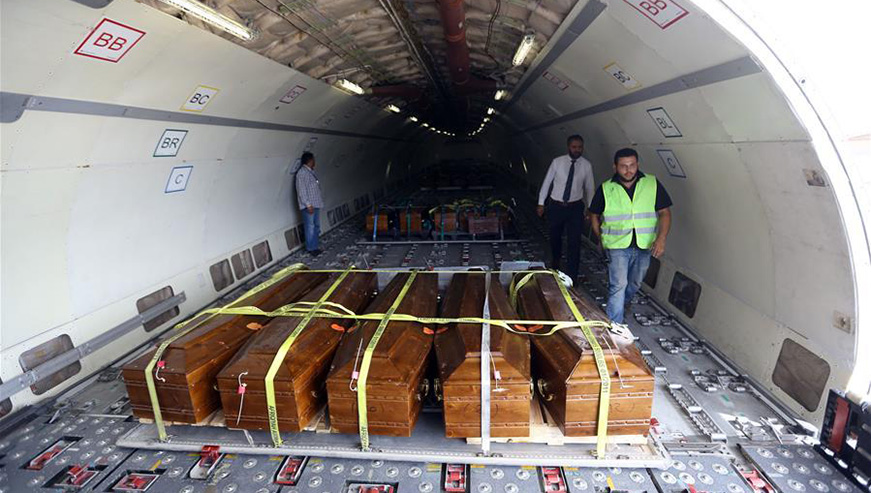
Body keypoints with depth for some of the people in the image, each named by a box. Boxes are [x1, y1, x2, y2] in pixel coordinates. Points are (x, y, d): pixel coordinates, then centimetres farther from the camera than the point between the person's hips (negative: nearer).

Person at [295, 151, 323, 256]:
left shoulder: (311, 171, 14)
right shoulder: (302, 173, -14)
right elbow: (301, 190, -18)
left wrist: (320, 200, 18)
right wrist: (308, 204, -21)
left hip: (316, 204, 9)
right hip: (308, 206, -9)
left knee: (316, 226, 12)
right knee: (310, 227, -4)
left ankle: (315, 246, 20)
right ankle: (311, 248, 3)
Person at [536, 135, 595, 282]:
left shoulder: (586, 165, -3)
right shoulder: (557, 162, -6)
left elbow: (589, 188, 5)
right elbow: (547, 182, 1)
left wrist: (589, 209, 7)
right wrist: (541, 203, 3)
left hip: (575, 207, 0)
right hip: (556, 206, 0)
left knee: (575, 241, -4)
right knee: (555, 237, 17)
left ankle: (571, 276, 7)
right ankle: (555, 261, 47)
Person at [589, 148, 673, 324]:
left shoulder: (653, 184, -2)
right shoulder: (605, 189, -4)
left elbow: (664, 212, -3)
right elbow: (594, 215, 9)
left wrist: (661, 238, -16)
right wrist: (601, 238, 2)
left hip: (644, 246, 3)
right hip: (617, 245, -3)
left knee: (634, 285, 19)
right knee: (618, 285, -10)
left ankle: (617, 306, 47)